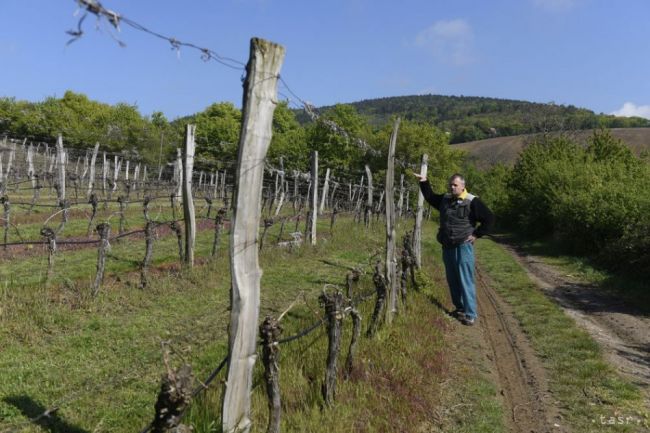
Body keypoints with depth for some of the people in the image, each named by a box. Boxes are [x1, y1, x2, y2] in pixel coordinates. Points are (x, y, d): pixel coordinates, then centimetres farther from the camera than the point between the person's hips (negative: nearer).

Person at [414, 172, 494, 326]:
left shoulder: (472, 201, -10)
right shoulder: (445, 199, 10)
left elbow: (489, 218, -8)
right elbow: (430, 197, 29)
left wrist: (477, 234, -9)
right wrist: (424, 182, 20)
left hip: (463, 246, -7)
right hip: (447, 247, 7)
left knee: (465, 281, -8)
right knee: (452, 280, 13)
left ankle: (471, 314, -4)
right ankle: (460, 308, 25)